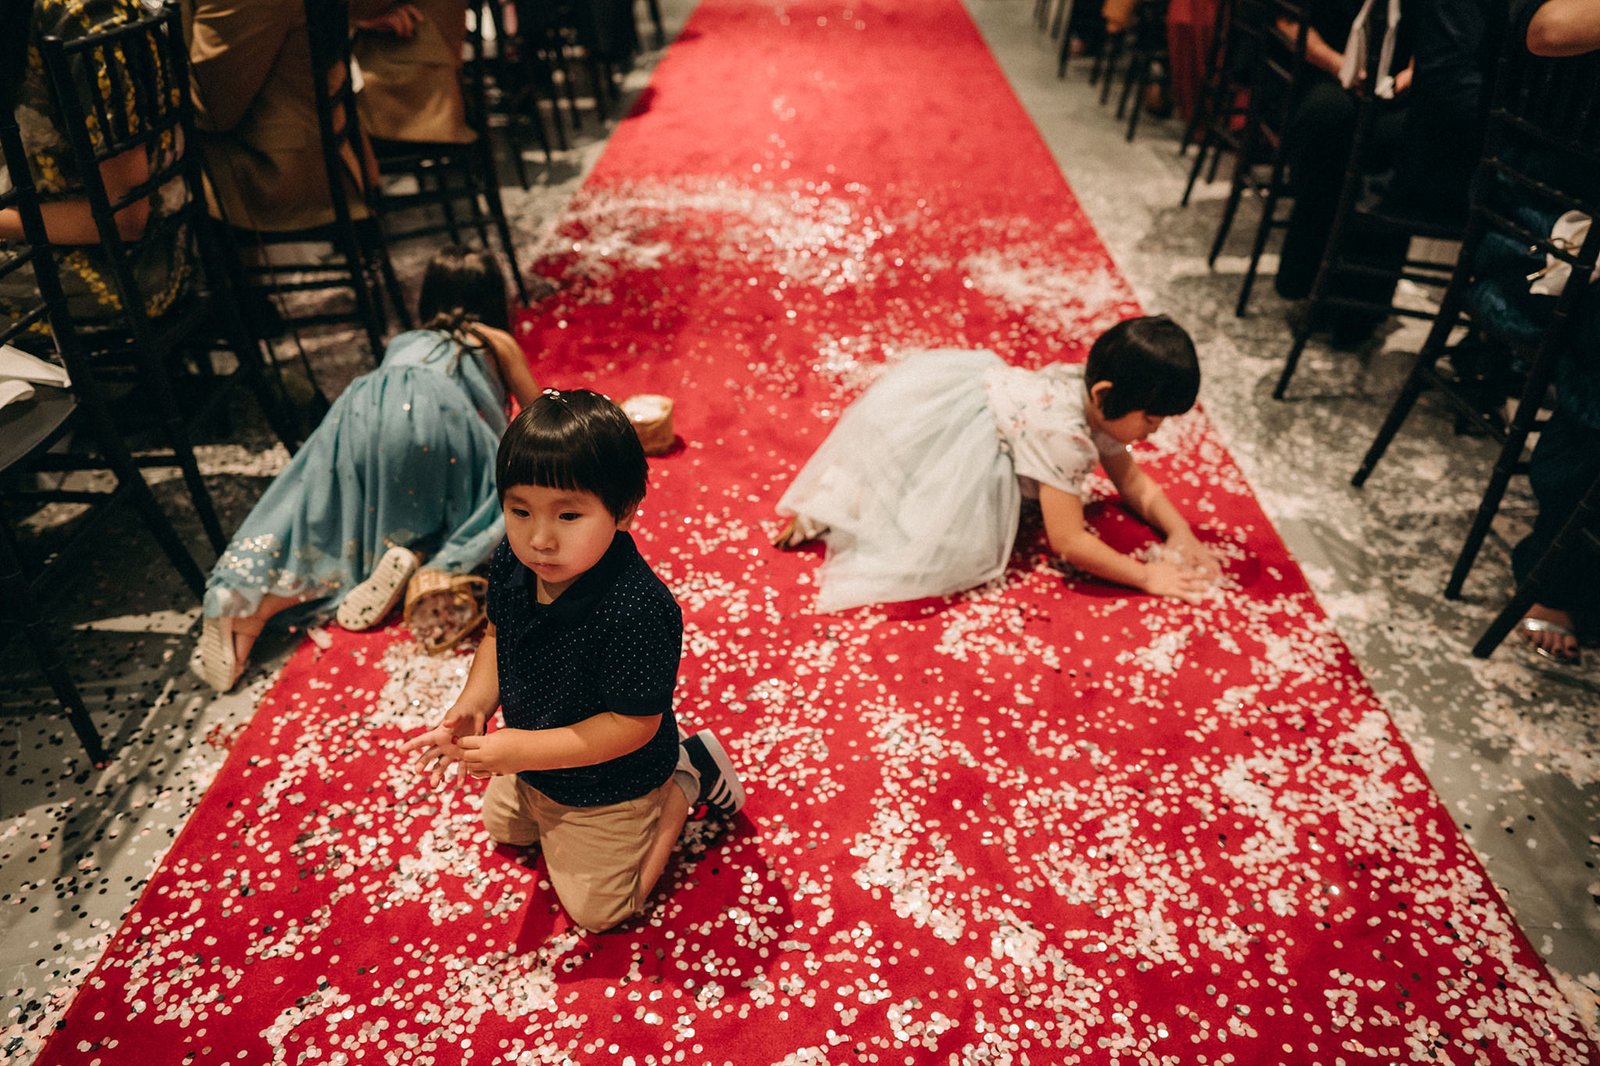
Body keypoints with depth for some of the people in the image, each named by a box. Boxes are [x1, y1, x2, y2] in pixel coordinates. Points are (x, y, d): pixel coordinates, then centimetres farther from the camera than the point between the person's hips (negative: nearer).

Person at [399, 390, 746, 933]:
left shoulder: (637, 609, -42)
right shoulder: (512, 563, -20)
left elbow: (635, 724, -33)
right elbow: (498, 636, 0)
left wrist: (526, 750, -33)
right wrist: (473, 704, -17)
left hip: (606, 789, -8)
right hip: (530, 765, 8)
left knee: (595, 909, 14)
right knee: (502, 826, 35)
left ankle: (685, 780, 20)